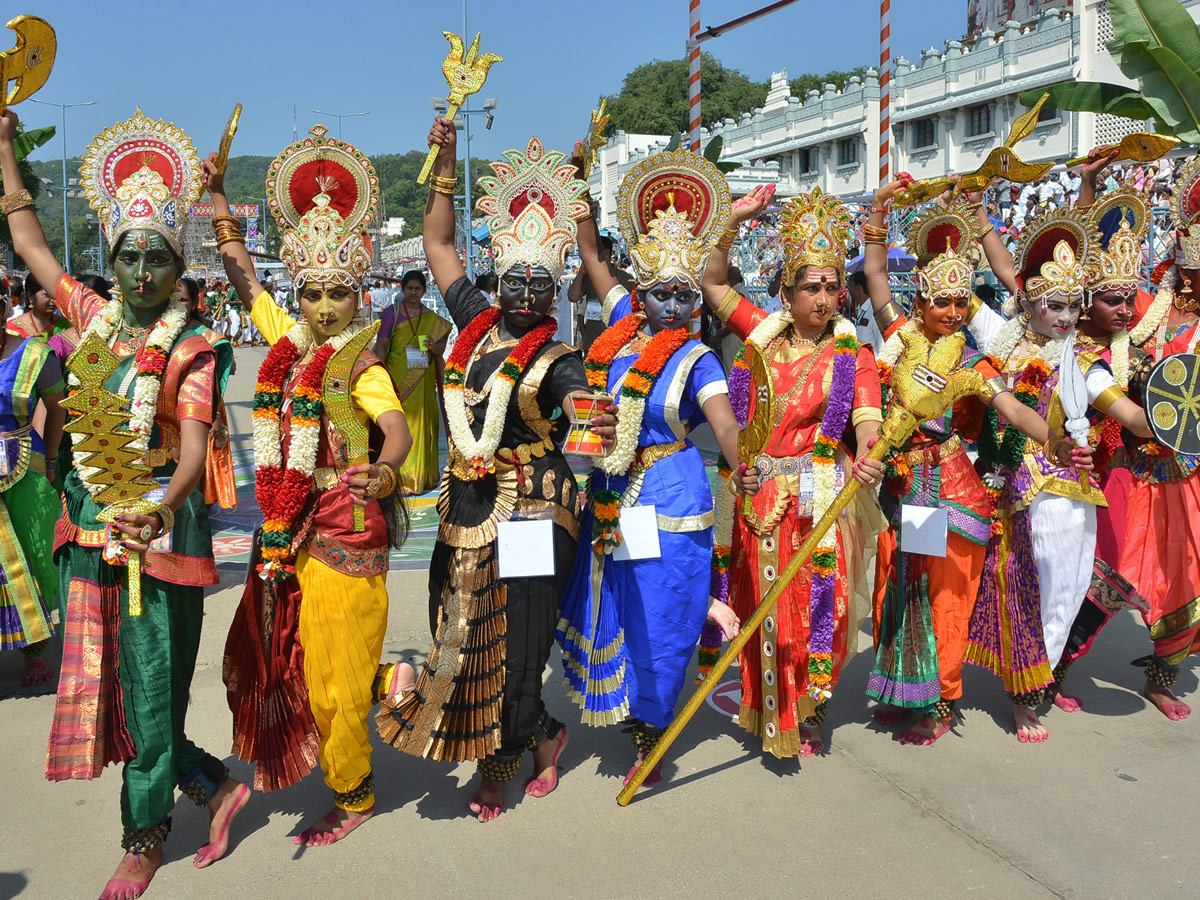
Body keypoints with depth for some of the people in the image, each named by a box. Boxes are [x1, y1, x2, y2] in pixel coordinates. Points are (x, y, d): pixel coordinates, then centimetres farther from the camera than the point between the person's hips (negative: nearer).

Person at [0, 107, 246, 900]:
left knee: (150, 691, 3)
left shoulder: (191, 351, -8)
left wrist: (158, 510, -38)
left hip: (158, 535, -6)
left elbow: (194, 447, -19)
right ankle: (214, 784, 26)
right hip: (89, 529, 6)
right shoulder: (93, 317, 8)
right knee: (100, 682, 10)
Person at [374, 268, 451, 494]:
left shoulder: (432, 318, 11)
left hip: (423, 381, 3)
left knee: (423, 426, 5)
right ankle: (401, 478, -3)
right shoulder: (392, 313, 3)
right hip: (398, 380, -3)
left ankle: (423, 476, 15)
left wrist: (435, 346, -14)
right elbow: (381, 344, -2)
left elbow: (441, 349, 10)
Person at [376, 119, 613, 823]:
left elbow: (579, 403, -27)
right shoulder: (477, 322, 8)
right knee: (465, 631, 10)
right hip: (466, 502, 6)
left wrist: (599, 425, -51)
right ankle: (543, 736, 29)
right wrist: (446, 166, 12)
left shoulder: (556, 359, -6)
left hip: (531, 508, -5)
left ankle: (498, 765, 23)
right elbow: (440, 245, 16)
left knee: (511, 639, 1)